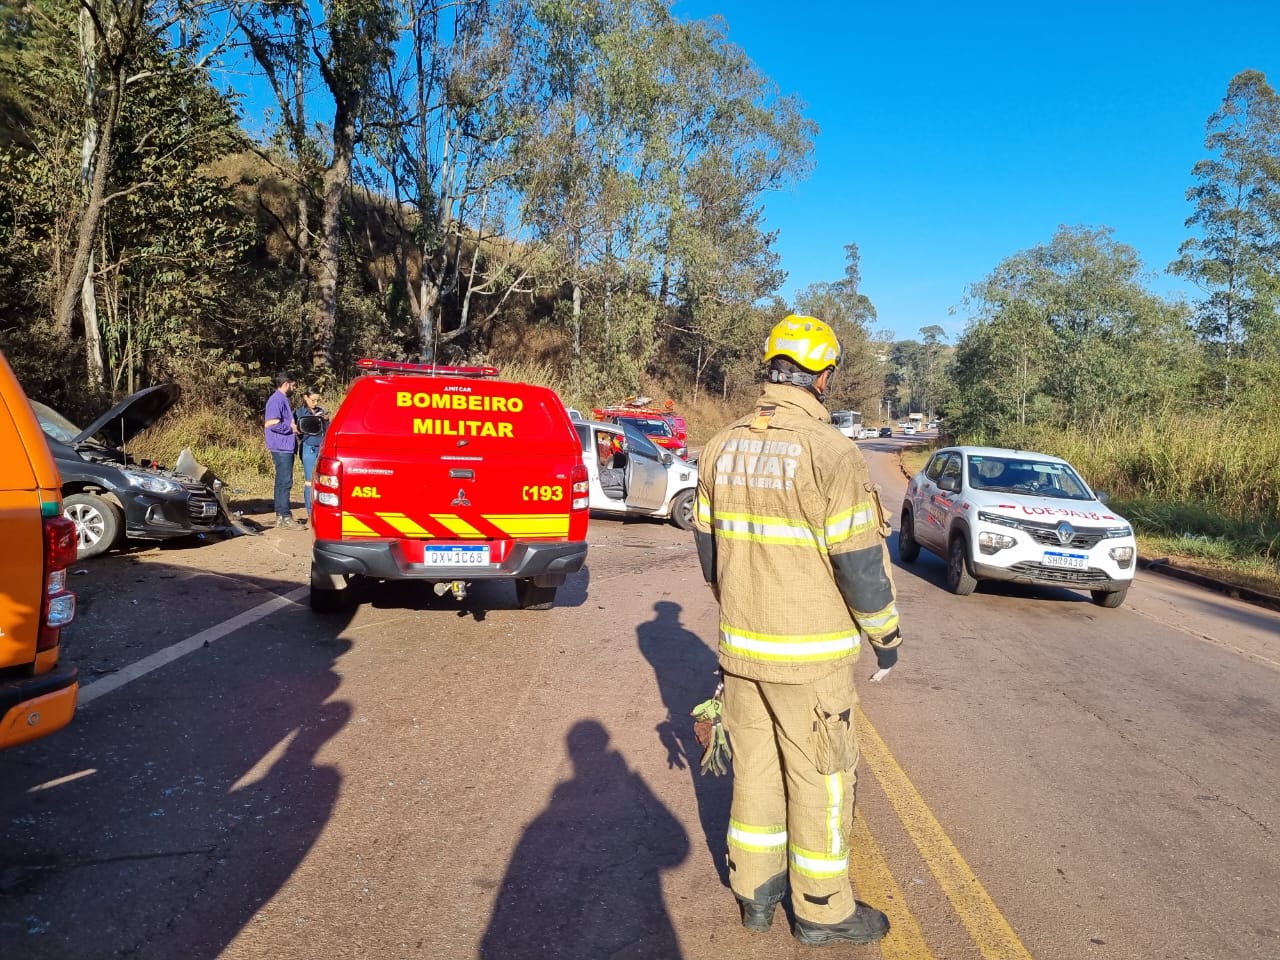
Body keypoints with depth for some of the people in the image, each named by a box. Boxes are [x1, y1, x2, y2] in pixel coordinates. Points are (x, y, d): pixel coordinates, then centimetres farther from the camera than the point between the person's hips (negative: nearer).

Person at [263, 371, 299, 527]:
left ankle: (281, 515, 19)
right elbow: (270, 424, -24)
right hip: (282, 447, -10)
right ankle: (285, 516, -6)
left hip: (286, 447, 10)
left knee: (282, 482, 13)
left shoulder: (283, 399, 17)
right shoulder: (277, 400, -14)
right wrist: (291, 427, -14)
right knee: (285, 482, -8)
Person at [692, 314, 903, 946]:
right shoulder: (830, 452, -18)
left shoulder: (723, 446, 2)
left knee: (755, 766, 18)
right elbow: (861, 562, -16)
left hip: (740, 645, 6)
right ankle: (822, 910, 25)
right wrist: (886, 636, -1)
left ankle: (755, 890, 32)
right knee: (820, 779, 10)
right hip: (808, 655, -6)